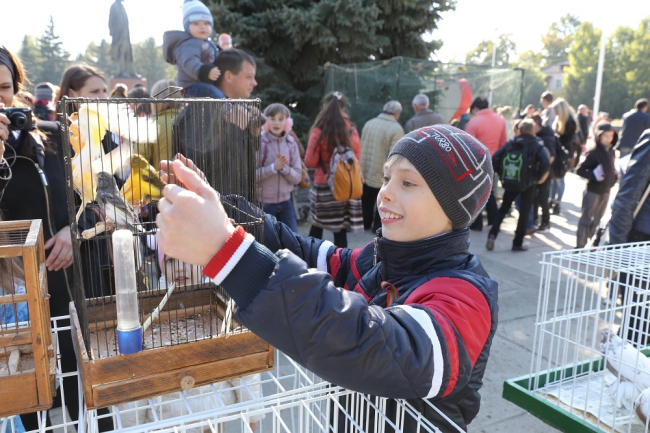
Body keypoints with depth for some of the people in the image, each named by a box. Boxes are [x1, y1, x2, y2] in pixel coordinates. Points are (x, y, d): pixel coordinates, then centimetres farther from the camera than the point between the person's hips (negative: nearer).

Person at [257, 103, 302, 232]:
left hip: (286, 202, 4)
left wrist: (284, 168, -18)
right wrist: (273, 167, -23)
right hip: (263, 202, -4)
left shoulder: (291, 144, 2)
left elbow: (297, 177, 1)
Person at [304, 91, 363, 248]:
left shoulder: (319, 131, -9)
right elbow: (357, 159, 9)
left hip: (323, 186, -2)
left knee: (317, 227, 16)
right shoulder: (351, 130, 0)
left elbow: (310, 162, -7)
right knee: (341, 231, 5)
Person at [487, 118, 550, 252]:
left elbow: (495, 157, -3)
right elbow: (546, 163, -19)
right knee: (524, 213, 8)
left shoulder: (511, 143, 6)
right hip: (528, 184, -3)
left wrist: (502, 174, 3)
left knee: (503, 209, 16)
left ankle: (492, 234, 0)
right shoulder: (537, 145, -3)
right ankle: (517, 243, 10)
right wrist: (539, 177, -7)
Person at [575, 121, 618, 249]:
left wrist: (615, 176, -1)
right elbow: (579, 170, -15)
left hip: (606, 191, 7)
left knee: (597, 220, 17)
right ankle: (580, 246, 9)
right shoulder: (594, 152, -15)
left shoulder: (611, 152, 4)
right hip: (593, 191, -7)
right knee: (586, 219, 1)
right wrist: (594, 175, -27)